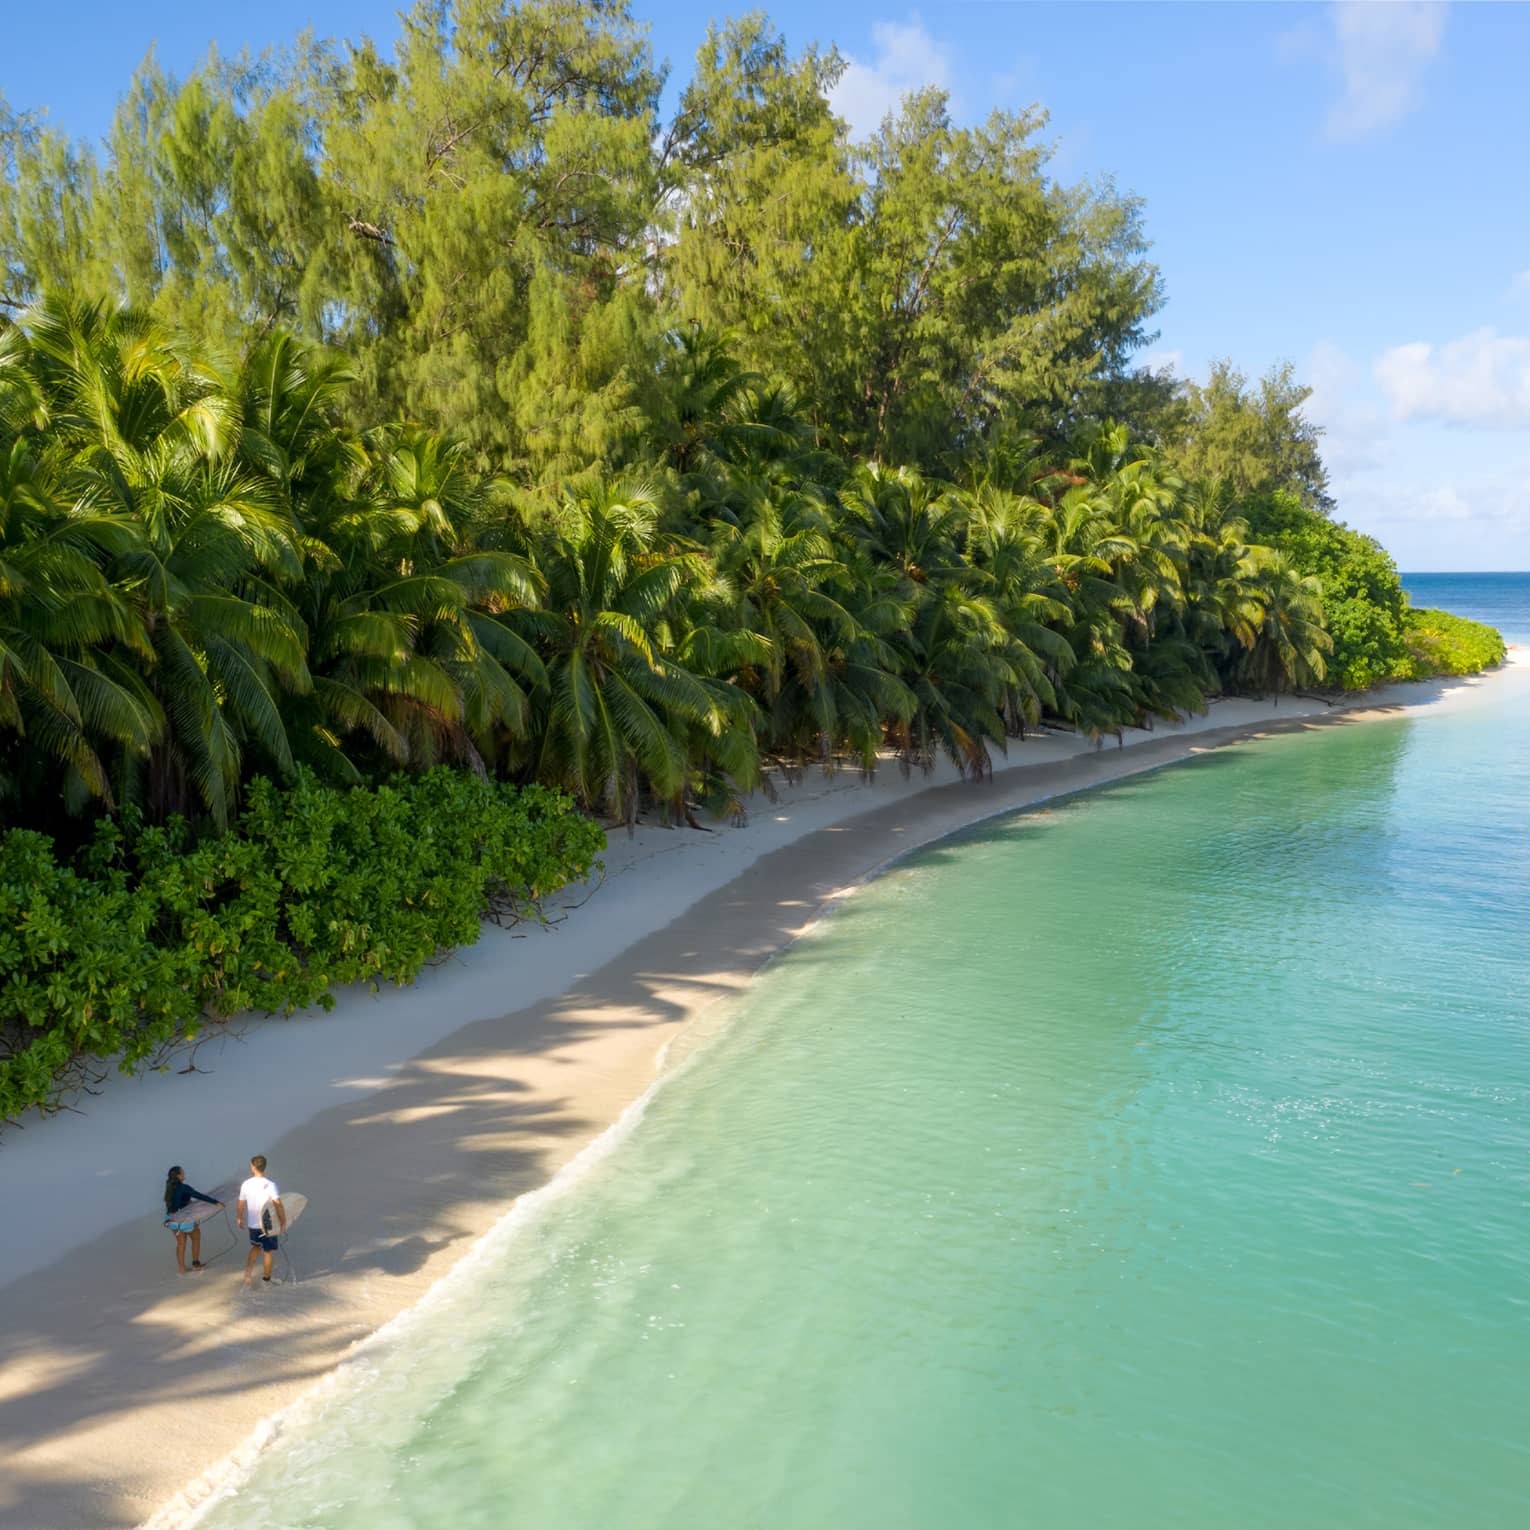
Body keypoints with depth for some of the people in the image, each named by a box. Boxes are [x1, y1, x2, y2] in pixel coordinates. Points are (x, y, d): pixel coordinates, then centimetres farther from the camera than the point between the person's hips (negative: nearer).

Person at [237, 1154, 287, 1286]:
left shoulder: (246, 1184, -7)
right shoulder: (270, 1185, -19)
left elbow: (241, 1204, 4)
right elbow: (278, 1205, -21)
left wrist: (240, 1218, 21)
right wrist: (283, 1222, -8)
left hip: (252, 1224, 4)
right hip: (268, 1225, -4)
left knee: (256, 1246, 27)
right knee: (268, 1252, 13)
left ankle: (248, 1271, 12)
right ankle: (266, 1279, 25)